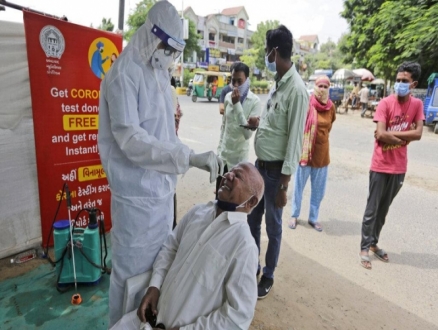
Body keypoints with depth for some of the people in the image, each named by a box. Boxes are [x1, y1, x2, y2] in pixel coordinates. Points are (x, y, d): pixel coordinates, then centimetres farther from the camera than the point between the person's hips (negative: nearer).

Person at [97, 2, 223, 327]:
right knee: (133, 268, 8)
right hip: (137, 191, -8)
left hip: (162, 186, 8)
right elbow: (130, 138, -23)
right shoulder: (125, 74, -13)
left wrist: (172, 172, 6)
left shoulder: (161, 73, 11)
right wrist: (189, 157, -29)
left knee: (159, 262, 21)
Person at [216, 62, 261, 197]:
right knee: (219, 195, 14)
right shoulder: (228, 97, 3)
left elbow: (248, 133, -23)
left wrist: (237, 105, -26)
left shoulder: (254, 101, -14)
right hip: (223, 155, 5)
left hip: (239, 157, -5)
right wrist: (219, 150, 12)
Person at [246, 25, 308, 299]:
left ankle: (268, 276, 31)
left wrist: (284, 185, -19)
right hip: (260, 164, 9)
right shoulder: (278, 83, 8)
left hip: (276, 169, -8)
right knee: (253, 218, 19)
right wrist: (258, 122, 20)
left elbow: (295, 140, -21)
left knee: (273, 226, 9)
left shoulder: (297, 90, -19)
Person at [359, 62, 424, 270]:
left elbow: (418, 133, -8)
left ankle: (374, 243, 31)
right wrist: (404, 138, -10)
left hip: (399, 167, 4)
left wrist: (392, 134, -16)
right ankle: (364, 248, 15)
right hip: (380, 166, -4)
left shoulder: (417, 105, 3)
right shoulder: (385, 104, -11)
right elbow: (381, 135, -22)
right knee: (372, 209, 3)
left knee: (384, 209, 16)